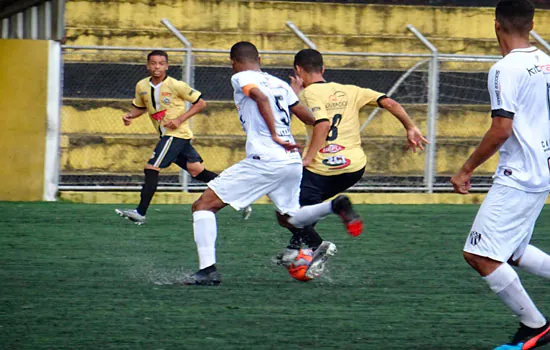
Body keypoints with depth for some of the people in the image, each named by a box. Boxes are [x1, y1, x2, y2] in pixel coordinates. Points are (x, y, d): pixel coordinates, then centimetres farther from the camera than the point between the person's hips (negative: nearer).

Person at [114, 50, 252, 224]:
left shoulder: (176, 85, -12)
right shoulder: (142, 86, 6)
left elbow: (200, 103, -6)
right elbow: (140, 107, 23)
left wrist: (180, 119, -16)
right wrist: (130, 115, 1)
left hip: (177, 133, -7)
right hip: (167, 136, 7)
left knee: (151, 168, -14)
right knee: (197, 171, 6)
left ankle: (140, 212, -13)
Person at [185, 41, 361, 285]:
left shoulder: (241, 78, 4)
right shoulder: (280, 83, 21)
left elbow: (261, 97, -17)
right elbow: (309, 118, 25)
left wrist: (274, 135, -18)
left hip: (264, 160, -7)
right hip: (294, 163, 7)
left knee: (204, 206, -1)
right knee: (287, 218, 25)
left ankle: (208, 270, -16)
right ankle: (334, 206, -2)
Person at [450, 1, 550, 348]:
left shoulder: (506, 69, -15)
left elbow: (502, 129, -20)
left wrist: (466, 170, -11)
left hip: (517, 177, -9)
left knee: (480, 255, -7)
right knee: (511, 252, 21)